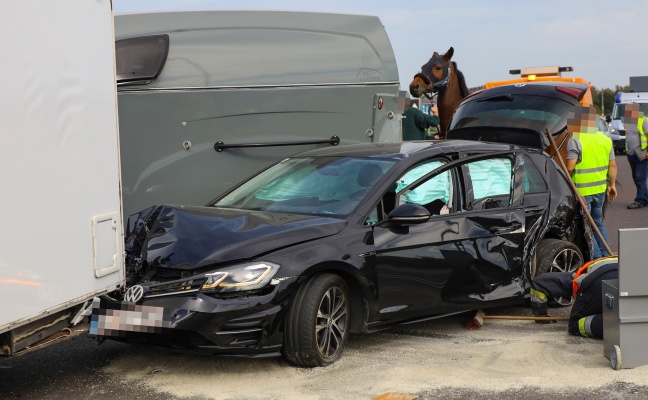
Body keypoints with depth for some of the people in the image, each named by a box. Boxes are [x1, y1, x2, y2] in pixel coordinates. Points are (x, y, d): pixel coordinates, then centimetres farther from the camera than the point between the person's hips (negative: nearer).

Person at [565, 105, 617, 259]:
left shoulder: (576, 140, -14)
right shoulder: (606, 139, 7)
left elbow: (570, 167, -19)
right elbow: (613, 165, 10)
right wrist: (612, 185, 17)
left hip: (581, 190, -7)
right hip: (600, 189, 7)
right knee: (598, 223, 21)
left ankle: (597, 257, 1)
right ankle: (606, 256, 24)